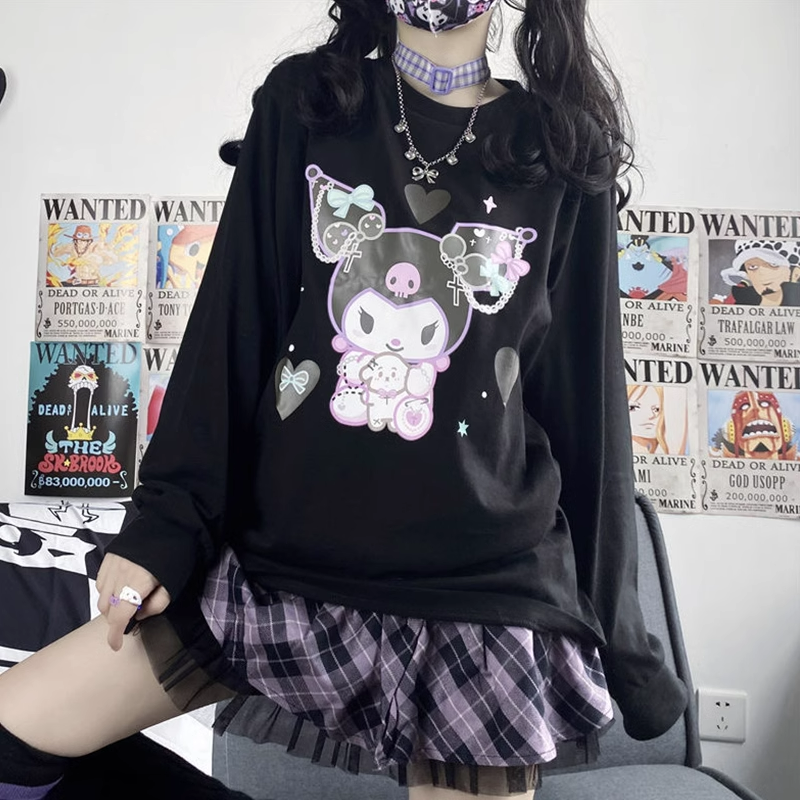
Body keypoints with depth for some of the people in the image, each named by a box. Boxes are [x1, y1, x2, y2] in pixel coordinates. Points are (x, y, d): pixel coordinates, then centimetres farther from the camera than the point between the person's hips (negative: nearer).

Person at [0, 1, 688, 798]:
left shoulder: (564, 157, 4)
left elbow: (584, 399, 5)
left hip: (483, 591, 0)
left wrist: (614, 628, 8)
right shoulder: (301, 105, 7)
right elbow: (230, 328, 2)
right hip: (282, 563, 2)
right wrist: (165, 525, -2)